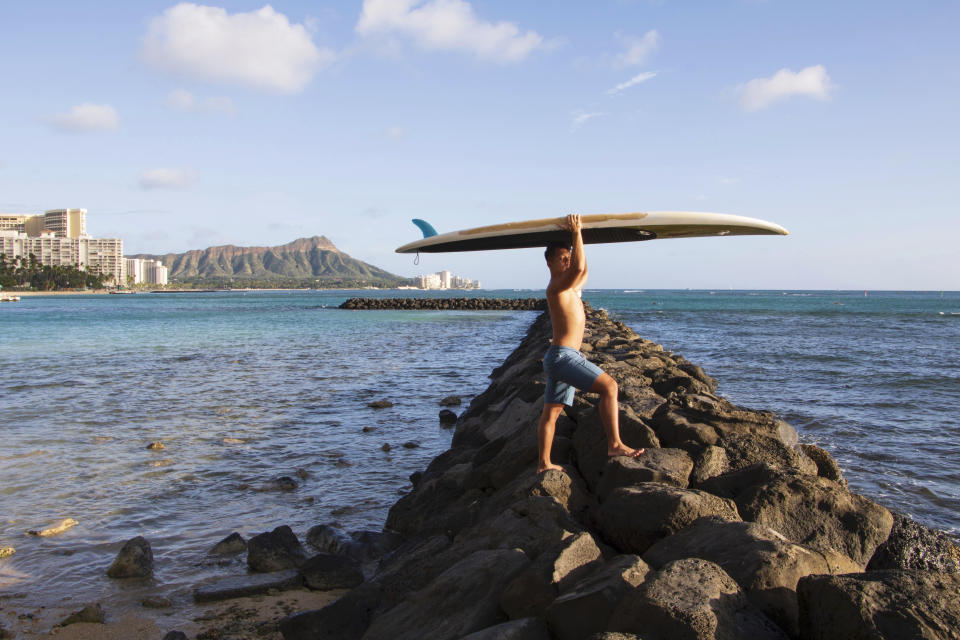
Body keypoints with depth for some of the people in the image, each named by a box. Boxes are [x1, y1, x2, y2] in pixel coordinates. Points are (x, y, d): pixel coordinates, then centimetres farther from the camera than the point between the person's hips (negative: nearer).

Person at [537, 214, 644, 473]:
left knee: (551, 412, 12)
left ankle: (544, 463, 19)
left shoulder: (569, 287, 17)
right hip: (563, 356, -11)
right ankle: (615, 444, -20)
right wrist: (576, 233, -21)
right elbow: (579, 267, -30)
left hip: (559, 359, 11)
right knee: (609, 385, -17)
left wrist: (576, 237, 29)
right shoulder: (557, 286, -12)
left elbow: (583, 270, 34)